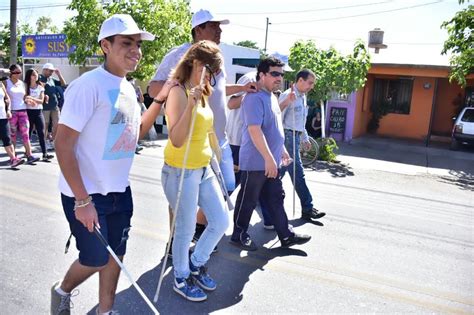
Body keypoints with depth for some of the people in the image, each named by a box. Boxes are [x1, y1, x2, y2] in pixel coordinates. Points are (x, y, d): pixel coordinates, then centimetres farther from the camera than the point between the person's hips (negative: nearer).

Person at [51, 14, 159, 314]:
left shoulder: (129, 88, 7)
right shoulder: (89, 85, -18)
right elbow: (63, 144, -20)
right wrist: (82, 200, -20)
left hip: (119, 191, 7)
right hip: (86, 194, -7)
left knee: (115, 256, 14)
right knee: (95, 261, 6)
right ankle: (62, 291, 38)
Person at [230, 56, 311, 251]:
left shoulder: (272, 97, 14)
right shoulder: (255, 98, -18)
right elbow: (254, 130, -26)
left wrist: (282, 150, 24)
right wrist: (268, 158, -28)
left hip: (270, 161, 10)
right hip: (256, 162, -9)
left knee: (276, 198, 14)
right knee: (248, 200, 4)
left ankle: (285, 236, 23)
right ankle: (239, 235, 20)